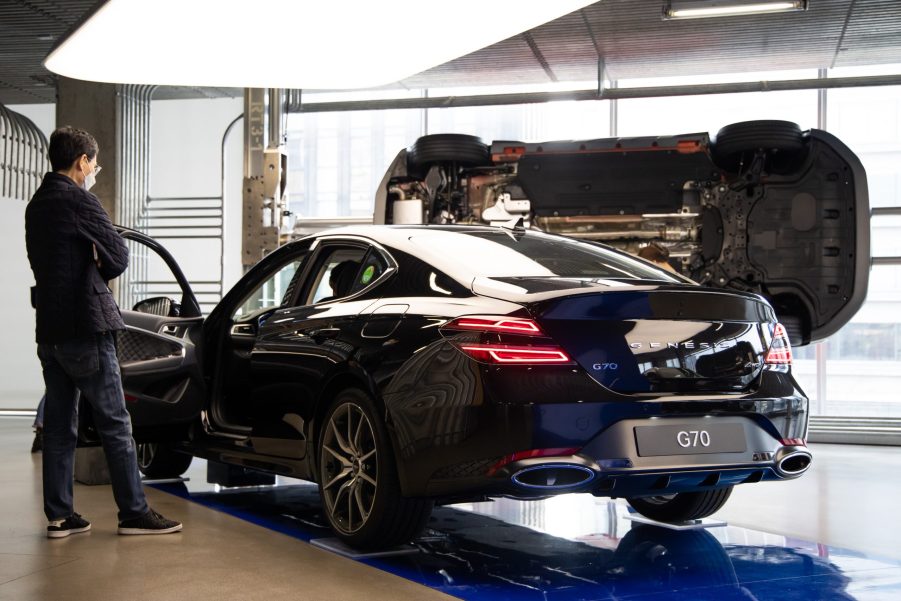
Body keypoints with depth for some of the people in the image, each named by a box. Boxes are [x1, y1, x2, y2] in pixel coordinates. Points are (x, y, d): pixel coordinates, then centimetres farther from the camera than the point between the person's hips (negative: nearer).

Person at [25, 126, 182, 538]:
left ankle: (59, 516, 12)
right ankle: (134, 512, 2)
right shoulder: (78, 200, -11)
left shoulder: (36, 205, 16)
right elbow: (119, 257, -9)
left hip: (50, 330, 9)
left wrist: (89, 269, 3)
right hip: (85, 327, -8)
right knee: (115, 424, -2)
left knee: (59, 425, 10)